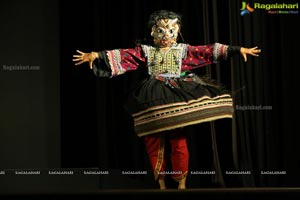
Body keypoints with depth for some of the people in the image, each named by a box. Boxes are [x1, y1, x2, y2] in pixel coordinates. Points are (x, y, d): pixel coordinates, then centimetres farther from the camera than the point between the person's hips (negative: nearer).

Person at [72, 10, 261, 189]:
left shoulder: (183, 50, 9)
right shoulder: (146, 50, 8)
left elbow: (208, 51, 6)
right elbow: (124, 56, -1)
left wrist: (238, 50, 1)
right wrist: (96, 55, -13)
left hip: (177, 97, 0)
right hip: (153, 100, 0)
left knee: (179, 142, -4)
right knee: (154, 143, 2)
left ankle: (182, 183, 9)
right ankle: (161, 183, 14)